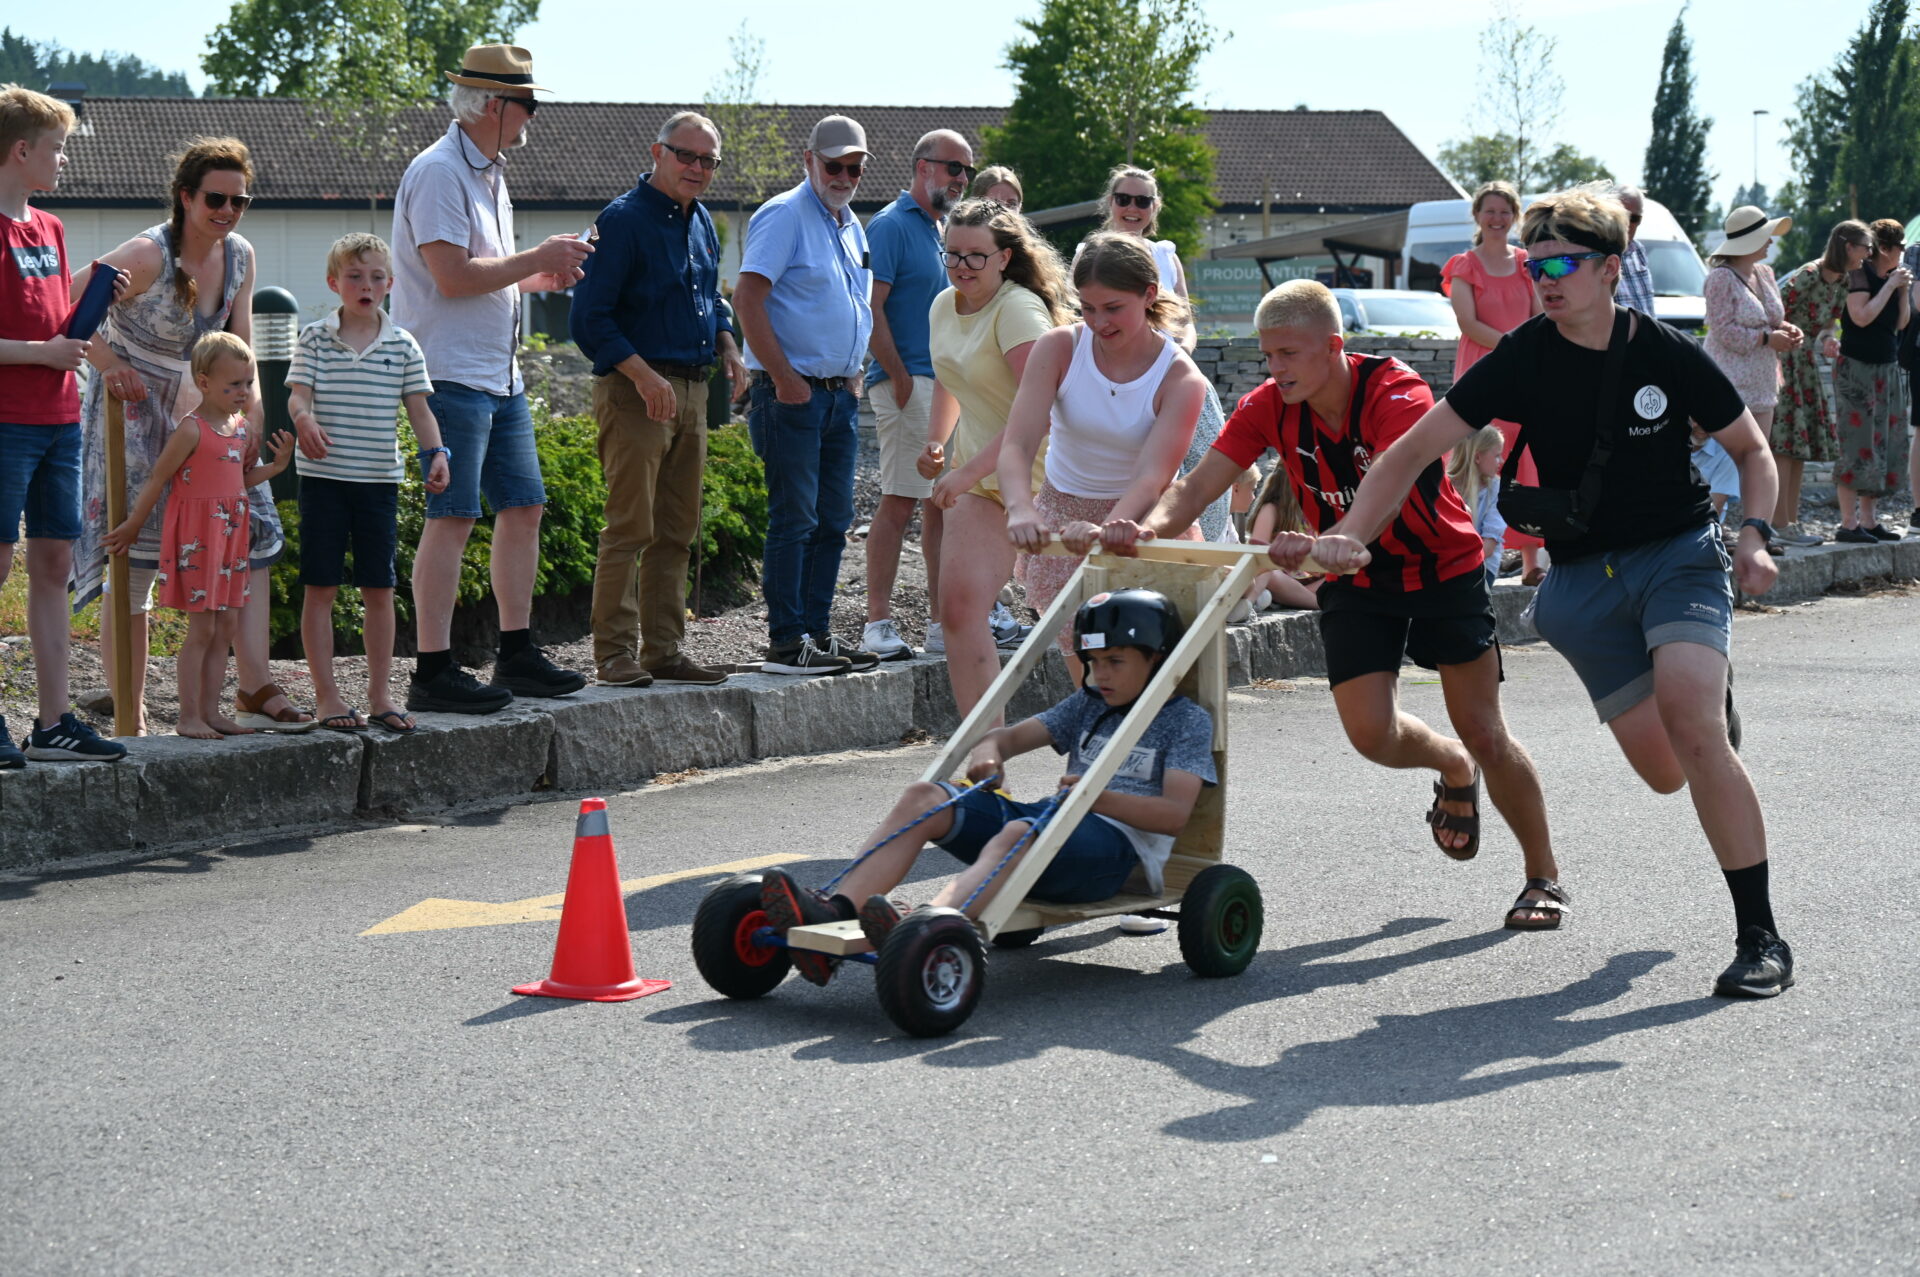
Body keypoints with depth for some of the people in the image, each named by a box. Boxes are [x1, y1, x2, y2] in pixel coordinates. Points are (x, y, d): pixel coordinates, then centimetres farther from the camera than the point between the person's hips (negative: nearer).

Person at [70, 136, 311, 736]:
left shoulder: (240, 256, 1)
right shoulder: (149, 254, -21)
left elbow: (241, 347, 11)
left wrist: (250, 415, 3)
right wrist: (110, 365, -22)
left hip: (194, 413, 7)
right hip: (129, 415, -7)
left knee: (250, 540, -4)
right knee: (132, 564, -8)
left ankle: (256, 691, -2)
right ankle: (130, 719, -3)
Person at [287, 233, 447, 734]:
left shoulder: (403, 345, 5)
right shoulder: (314, 338, 1)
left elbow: (418, 407, 4)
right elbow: (297, 393, -7)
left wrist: (435, 453, -12)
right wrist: (304, 419, -29)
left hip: (379, 479, 2)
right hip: (324, 477, -2)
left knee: (379, 590, 6)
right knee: (320, 588, 0)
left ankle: (380, 693, 15)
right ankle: (326, 696, 5)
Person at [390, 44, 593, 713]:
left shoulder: (490, 174, 18)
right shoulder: (439, 173, -13)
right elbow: (453, 277, -21)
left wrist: (544, 275, 8)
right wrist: (536, 260, -12)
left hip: (500, 376, 10)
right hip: (451, 375, -10)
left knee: (522, 507, 11)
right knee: (452, 518, -10)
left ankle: (517, 655, 20)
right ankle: (433, 671, -7)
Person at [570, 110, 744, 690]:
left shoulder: (702, 222, 15)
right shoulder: (624, 220, -10)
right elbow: (589, 317, -14)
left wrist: (726, 345, 10)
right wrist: (643, 375, -22)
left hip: (692, 390, 8)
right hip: (636, 393, -8)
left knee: (677, 531, 10)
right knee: (631, 527, -9)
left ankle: (664, 650, 16)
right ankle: (615, 653, -5)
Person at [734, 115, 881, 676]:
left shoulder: (852, 226, 17)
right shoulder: (784, 215, -9)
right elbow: (747, 299, -16)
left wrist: (853, 376, 14)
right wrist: (785, 379, -17)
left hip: (839, 393, 8)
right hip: (792, 393, -8)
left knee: (833, 519, 10)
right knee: (794, 518, -7)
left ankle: (818, 631, 17)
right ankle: (786, 642, -4)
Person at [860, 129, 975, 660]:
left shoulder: (941, 230, 20)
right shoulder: (891, 226, -7)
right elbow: (870, 308, -15)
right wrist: (899, 377, -18)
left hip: (948, 384, 9)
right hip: (910, 381, -9)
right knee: (899, 500, -10)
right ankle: (878, 622, -8)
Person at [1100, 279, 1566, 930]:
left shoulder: (1397, 392, -28)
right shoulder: (1269, 406, -13)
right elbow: (1197, 484, -20)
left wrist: (1325, 544, -64)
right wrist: (1148, 527, -42)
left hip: (1444, 568, -4)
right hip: (1355, 583, 4)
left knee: (1485, 735, -6)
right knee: (1371, 733, -10)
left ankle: (1545, 876, 14)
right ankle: (1453, 769, 26)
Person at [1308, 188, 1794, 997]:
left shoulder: (1667, 354, -8)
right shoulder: (1524, 359, -5)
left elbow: (1751, 449, 5)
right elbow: (1413, 451, -4)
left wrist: (1754, 535, -13)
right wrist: (1350, 535, -18)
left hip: (1678, 554, -2)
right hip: (1584, 576, 2)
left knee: (1691, 726, -25)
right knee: (1665, 773, 2)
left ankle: (1760, 938, -16)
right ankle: (1707, 680, 43)